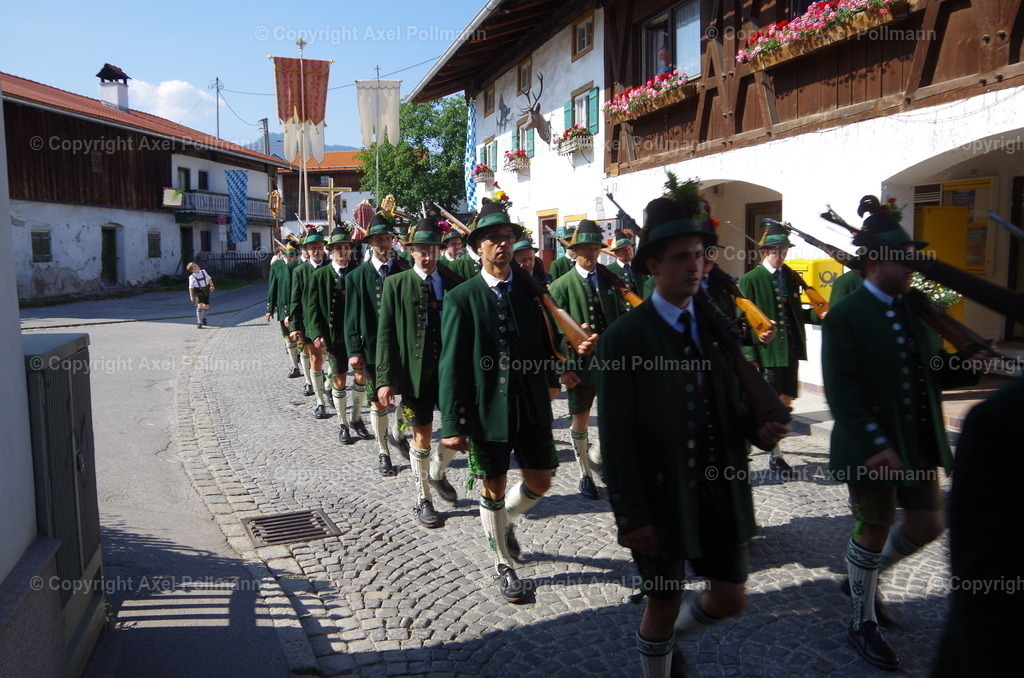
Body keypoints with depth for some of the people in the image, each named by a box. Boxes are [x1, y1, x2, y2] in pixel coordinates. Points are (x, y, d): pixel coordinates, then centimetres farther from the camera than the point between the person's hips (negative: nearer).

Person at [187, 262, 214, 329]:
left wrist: (212, 286, 20)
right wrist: (191, 296, -12)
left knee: (206, 307, 6)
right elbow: (191, 287, -6)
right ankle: (199, 323, -13)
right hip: (198, 292, -4)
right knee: (200, 306, -19)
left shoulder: (203, 272, 6)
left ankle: (203, 317, 38)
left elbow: (209, 279, 22)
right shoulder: (192, 277, -6)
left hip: (206, 291, 5)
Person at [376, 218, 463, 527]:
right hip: (415, 372, -2)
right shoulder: (396, 284, -2)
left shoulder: (454, 283, 4)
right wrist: (385, 379, -12)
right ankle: (423, 500, 26)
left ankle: (437, 473, 37)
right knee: (422, 436, 7)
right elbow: (385, 334, -5)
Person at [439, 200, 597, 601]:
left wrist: (574, 348, -14)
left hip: (532, 406, 4)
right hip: (488, 409, -3)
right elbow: (452, 367, -10)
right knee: (493, 490, 11)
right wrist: (453, 424, -13)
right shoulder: (462, 299, -8)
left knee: (540, 483, 13)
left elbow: (544, 345, 8)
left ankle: (503, 520, 45)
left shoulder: (531, 289, 3)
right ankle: (504, 566, 34)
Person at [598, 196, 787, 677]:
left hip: (722, 493, 5)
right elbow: (615, 438, -13)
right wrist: (630, 516, -14)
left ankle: (668, 635, 46)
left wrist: (759, 429, -14)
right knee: (664, 604, 12)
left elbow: (736, 402, 9)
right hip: (662, 497, -5)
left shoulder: (720, 323, 3)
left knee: (731, 598, 16)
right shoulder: (624, 338, -12)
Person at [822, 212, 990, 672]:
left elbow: (933, 371, 14)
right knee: (874, 530, 6)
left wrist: (966, 366, -6)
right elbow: (842, 392, -20)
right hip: (872, 450, -7)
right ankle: (863, 624, 27)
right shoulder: (845, 317, -14)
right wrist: (873, 447, -26)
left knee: (928, 525, 13)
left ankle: (866, 575, 40)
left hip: (919, 445, 7)